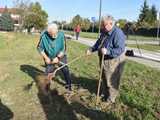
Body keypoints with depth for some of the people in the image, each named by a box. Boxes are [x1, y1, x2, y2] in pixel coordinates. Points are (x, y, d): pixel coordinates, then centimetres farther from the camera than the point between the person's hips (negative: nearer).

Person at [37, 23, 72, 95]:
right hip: (49, 57, 0)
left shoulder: (61, 35, -27)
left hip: (60, 56, 0)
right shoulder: (44, 36, -27)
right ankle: (47, 86, 29)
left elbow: (63, 49, -16)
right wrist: (46, 58, -17)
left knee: (65, 70, 4)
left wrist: (58, 58, -22)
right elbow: (40, 48, -13)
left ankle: (68, 85, 25)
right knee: (49, 73, 6)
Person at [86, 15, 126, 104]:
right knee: (105, 79, 24)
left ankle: (111, 99, 24)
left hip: (113, 62, -9)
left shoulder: (118, 33, -25)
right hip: (105, 60, 9)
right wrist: (92, 49, 6)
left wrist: (107, 51, -39)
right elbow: (99, 42, 17)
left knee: (111, 82, 6)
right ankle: (105, 94, 43)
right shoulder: (104, 32, 4)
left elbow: (120, 49, -31)